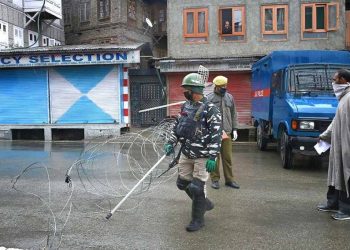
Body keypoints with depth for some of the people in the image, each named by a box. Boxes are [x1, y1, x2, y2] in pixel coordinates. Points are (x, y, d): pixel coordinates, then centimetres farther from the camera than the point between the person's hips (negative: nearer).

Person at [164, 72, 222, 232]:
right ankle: (204, 203, 39)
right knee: (183, 182, 15)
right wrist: (171, 143, 8)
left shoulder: (210, 109, -16)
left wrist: (212, 157, -23)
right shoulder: (186, 106, 7)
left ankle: (198, 220, 15)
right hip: (186, 154, 8)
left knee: (196, 187, -4)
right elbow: (178, 126, 18)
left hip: (202, 157, -8)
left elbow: (216, 134, -19)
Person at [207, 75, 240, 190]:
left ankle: (229, 179, 18)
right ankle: (215, 179, 14)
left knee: (228, 157, 8)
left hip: (227, 133, 4)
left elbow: (234, 114, 16)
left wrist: (234, 129, 9)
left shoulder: (230, 97, 11)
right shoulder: (209, 98, -3)